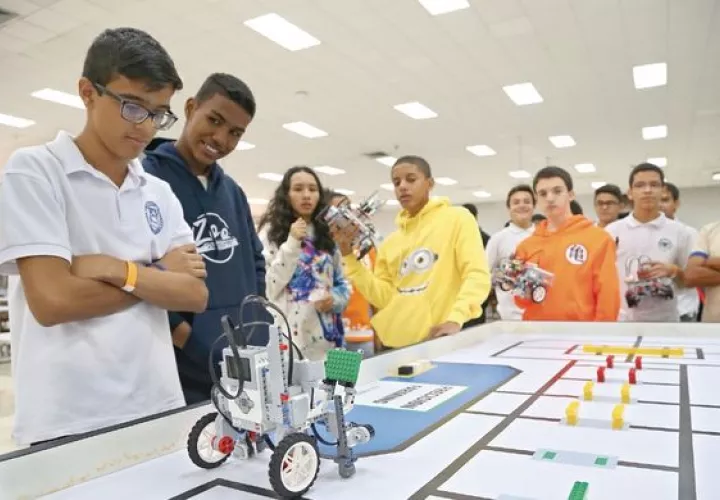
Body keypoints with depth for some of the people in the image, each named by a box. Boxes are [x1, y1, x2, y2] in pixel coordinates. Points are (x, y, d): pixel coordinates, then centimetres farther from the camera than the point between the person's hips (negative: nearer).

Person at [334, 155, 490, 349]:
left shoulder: (457, 218, -1)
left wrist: (455, 319, -24)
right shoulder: (390, 241, 13)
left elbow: (477, 275, -9)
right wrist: (349, 255, 0)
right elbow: (384, 298, 6)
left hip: (436, 340, -4)